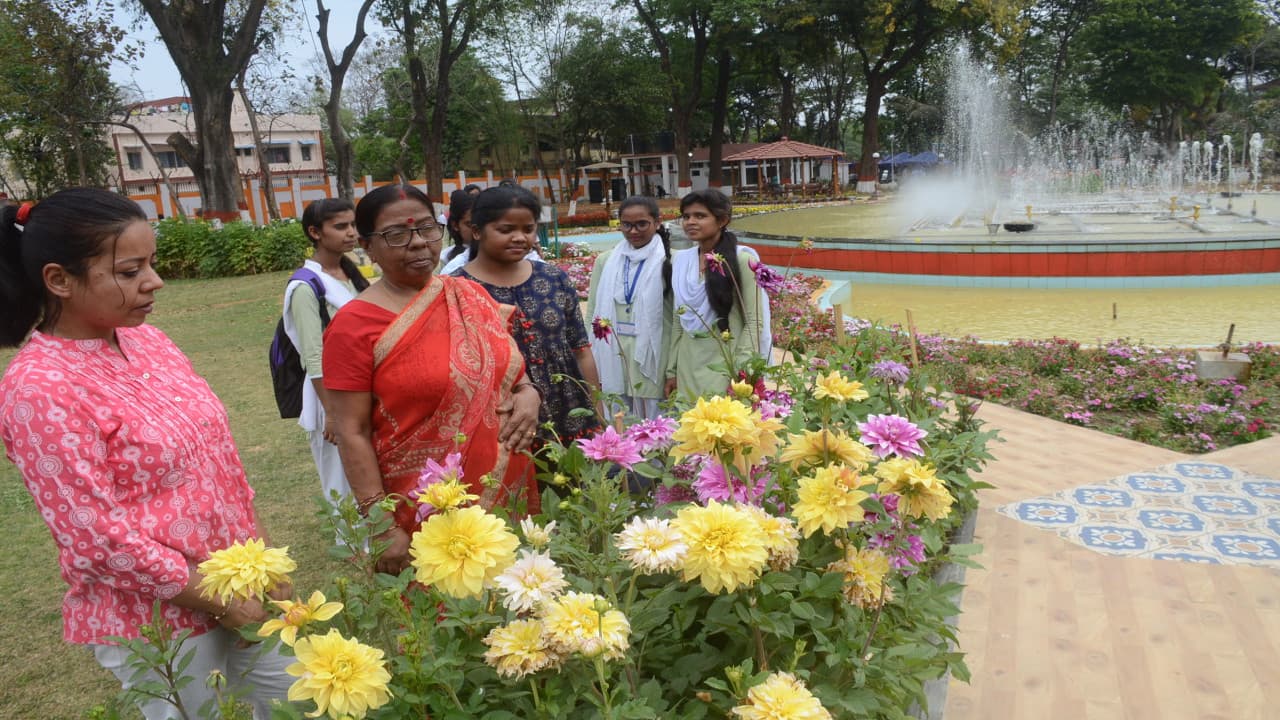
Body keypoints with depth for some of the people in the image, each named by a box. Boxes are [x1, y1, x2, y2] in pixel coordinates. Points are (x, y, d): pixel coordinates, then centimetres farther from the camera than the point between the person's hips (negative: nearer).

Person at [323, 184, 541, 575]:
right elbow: (352, 434, -11)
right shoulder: (355, 325, -11)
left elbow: (510, 369, 16)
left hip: (508, 492, 5)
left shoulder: (471, 296, 4)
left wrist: (527, 393, -6)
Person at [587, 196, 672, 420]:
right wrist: (591, 369, 7)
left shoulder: (669, 261, -4)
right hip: (611, 360, 4)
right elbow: (592, 313, 10)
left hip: (652, 360, -3)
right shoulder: (605, 261, 8)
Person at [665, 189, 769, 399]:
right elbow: (678, 320, 12)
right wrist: (671, 370, 10)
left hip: (727, 366, -5)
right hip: (688, 368, 5)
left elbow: (754, 322, -9)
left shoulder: (741, 260, -8)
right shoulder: (679, 261, 7)